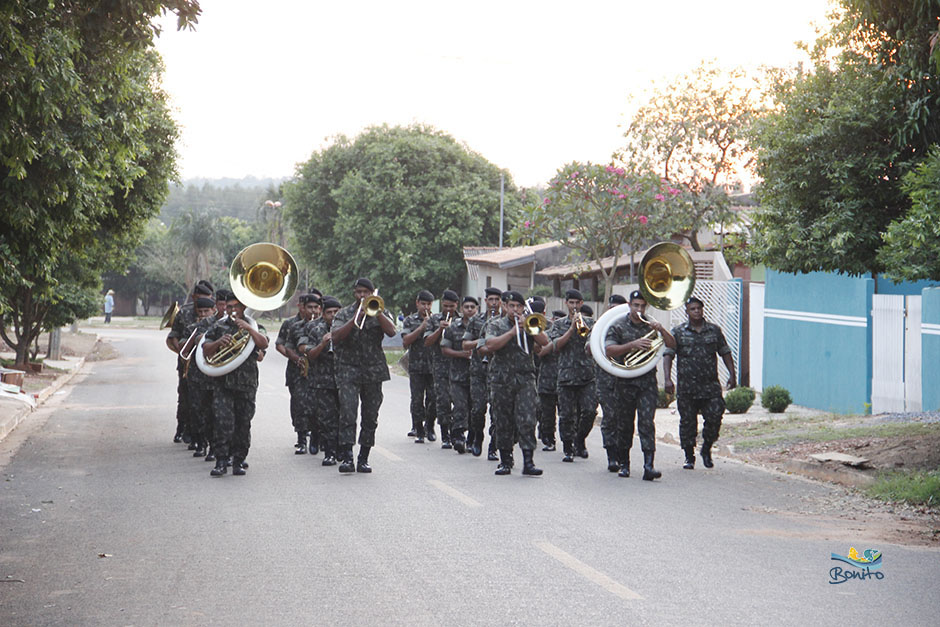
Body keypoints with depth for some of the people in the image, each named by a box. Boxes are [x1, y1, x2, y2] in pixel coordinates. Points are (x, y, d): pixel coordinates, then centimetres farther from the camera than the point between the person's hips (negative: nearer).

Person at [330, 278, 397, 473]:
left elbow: (391, 331, -7)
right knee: (348, 413, -15)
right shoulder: (343, 314, 9)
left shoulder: (379, 313, 11)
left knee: (370, 417, 4)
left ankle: (364, 459, 12)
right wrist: (355, 319, -15)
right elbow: (336, 337, -7)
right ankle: (347, 458, -20)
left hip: (374, 370, 2)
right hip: (349, 370, -2)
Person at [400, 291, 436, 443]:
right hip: (416, 366, -1)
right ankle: (419, 432, 2)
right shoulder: (409, 321, 8)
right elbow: (405, 342, -5)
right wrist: (421, 328, -12)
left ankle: (429, 425, 19)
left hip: (434, 366, 1)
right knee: (417, 400, -3)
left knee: (432, 399, -3)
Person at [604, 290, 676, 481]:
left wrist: (661, 330, -14)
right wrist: (633, 345, -23)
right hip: (625, 382, -1)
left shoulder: (650, 327, 11)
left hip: (648, 381, 1)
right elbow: (609, 350, -13)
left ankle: (649, 465, -17)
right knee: (624, 425, 7)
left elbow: (672, 345, 4)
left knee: (647, 423, -10)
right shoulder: (618, 327, 2)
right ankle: (624, 463, 21)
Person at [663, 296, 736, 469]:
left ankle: (707, 449, 14)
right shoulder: (678, 332, 5)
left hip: (711, 386, 1)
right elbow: (668, 355, -2)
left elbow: (725, 353, 17)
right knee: (687, 422, 3)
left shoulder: (714, 330, 11)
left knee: (714, 418, -9)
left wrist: (732, 374, 8)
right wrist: (668, 379, -14)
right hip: (687, 388, -1)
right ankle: (689, 457, 15)